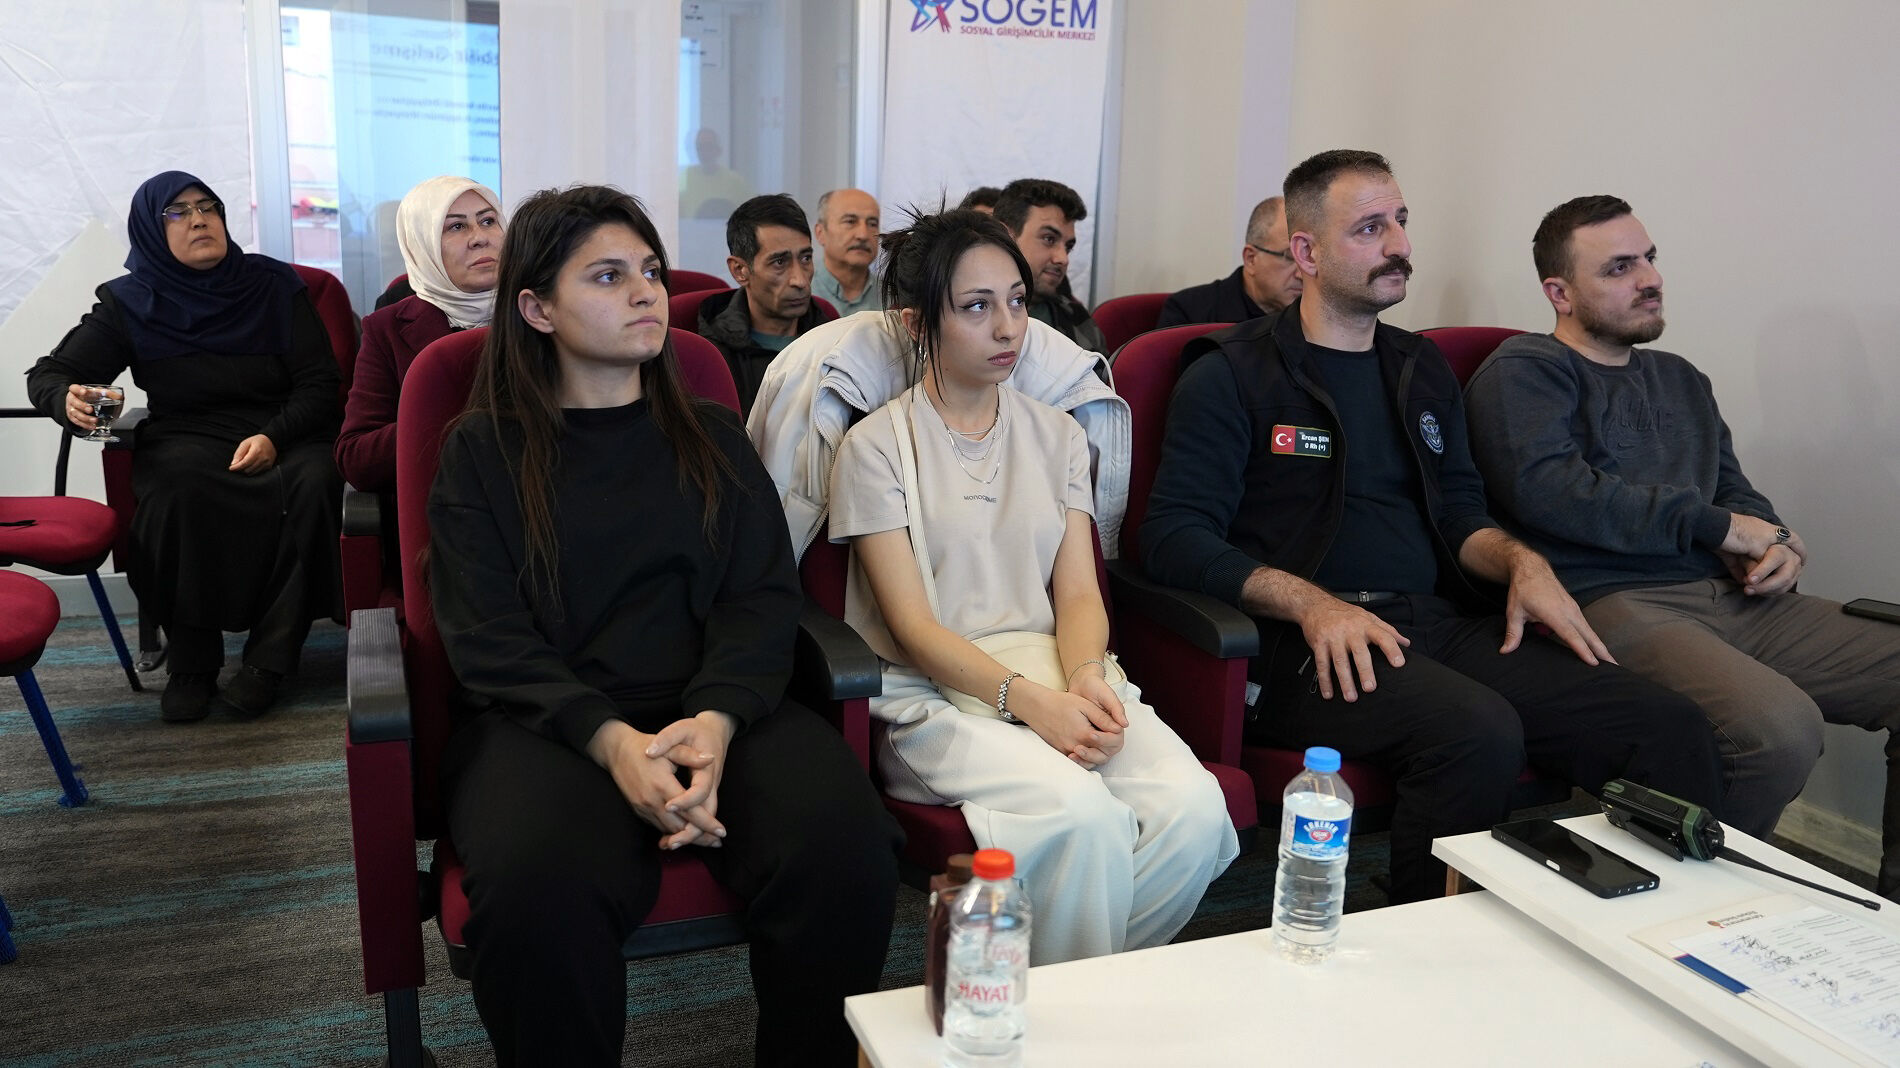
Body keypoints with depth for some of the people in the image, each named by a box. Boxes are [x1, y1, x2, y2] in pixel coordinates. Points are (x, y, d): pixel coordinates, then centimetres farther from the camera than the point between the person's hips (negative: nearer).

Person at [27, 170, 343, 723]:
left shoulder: (275, 284, 6)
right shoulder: (130, 304, 7)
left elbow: (320, 384, 2)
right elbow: (48, 373, 9)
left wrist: (273, 438, -18)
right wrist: (68, 401, -18)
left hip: (284, 434, 0)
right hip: (187, 441, 0)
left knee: (314, 481, -36)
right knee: (179, 485, -37)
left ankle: (269, 658, -28)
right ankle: (191, 663, -24)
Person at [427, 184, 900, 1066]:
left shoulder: (712, 438, 17)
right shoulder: (482, 452, 10)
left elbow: (765, 598, 6)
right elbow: (491, 642, 0)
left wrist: (717, 719, -16)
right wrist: (611, 739, -19)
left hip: (717, 707, 2)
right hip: (548, 720, -1)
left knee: (847, 849, -27)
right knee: (536, 889, -35)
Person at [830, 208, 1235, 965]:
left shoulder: (1057, 435, 16)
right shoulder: (877, 445, 2)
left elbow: (1078, 591, 8)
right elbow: (911, 624, -6)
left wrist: (1086, 675, -14)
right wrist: (1024, 698, -20)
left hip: (1059, 679, 4)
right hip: (935, 696, -4)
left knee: (1192, 808, -24)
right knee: (1081, 815, -32)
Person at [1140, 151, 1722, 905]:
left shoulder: (1421, 368, 23)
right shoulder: (1232, 374, 2)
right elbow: (1173, 535, -7)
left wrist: (1521, 562, 1)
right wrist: (1311, 602, -21)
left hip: (1441, 625, 6)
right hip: (1311, 646, -6)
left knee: (1671, 728, -14)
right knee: (1479, 731, -34)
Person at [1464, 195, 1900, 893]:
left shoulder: (1680, 379, 27)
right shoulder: (1523, 371, 1)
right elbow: (1543, 488, -17)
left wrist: (1771, 542, 3)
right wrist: (1716, 524, -9)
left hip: (1732, 597, 8)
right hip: (1613, 602, -8)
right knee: (1782, 728, -32)